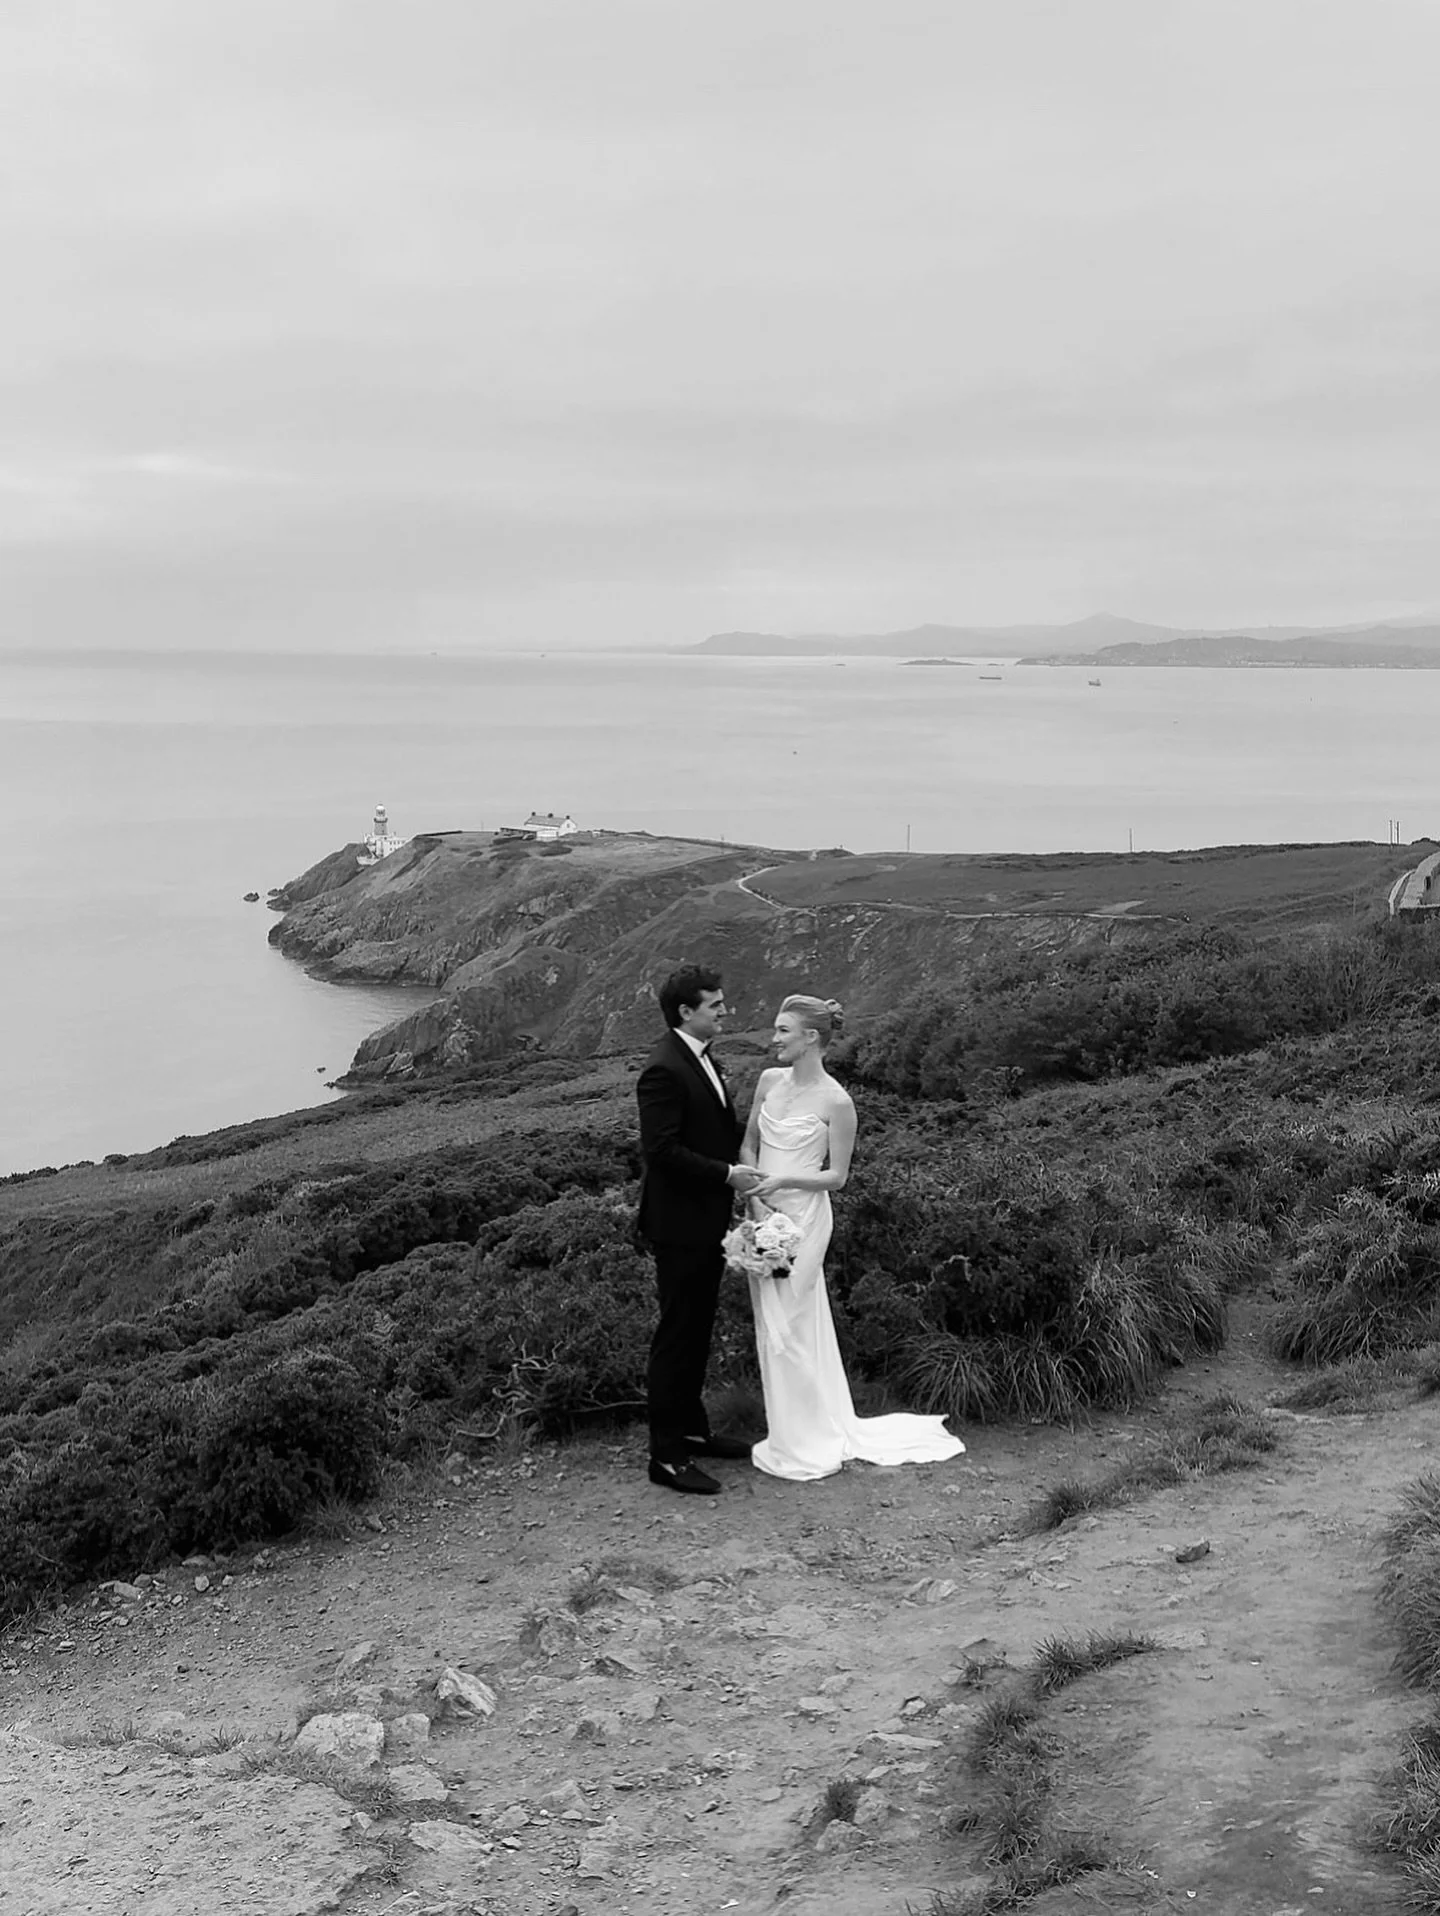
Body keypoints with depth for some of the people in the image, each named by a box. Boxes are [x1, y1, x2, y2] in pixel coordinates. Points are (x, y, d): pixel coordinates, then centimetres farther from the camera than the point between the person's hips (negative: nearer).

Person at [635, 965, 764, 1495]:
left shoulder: (703, 1058, 11)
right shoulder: (664, 1070, -20)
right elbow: (662, 1151, -24)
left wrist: (746, 1154, 7)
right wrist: (727, 1173, -21)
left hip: (707, 1219, 10)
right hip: (680, 1223, -10)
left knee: (697, 1331, 19)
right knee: (677, 1336, -2)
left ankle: (692, 1429, 32)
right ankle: (667, 1455, 5)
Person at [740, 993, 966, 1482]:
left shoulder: (835, 1102, -13)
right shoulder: (769, 1081, 4)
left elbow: (837, 1176, -7)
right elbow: (748, 1143, 11)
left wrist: (784, 1180, -19)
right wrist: (754, 1191, -5)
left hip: (801, 1217, -6)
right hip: (763, 1214, 6)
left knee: (787, 1329, -2)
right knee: (774, 1326, 12)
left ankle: (807, 1445, 13)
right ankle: (794, 1434, 26)